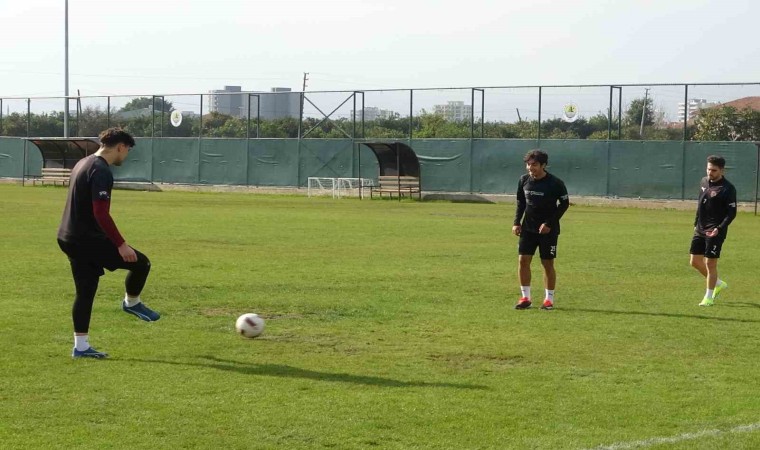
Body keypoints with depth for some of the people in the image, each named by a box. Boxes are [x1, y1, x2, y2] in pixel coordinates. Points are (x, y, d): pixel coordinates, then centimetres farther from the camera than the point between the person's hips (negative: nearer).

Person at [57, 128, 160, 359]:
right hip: (88, 240, -10)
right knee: (140, 262, -3)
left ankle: (81, 346, 13)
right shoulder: (101, 171, -17)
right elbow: (101, 214, -24)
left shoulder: (83, 164, 15)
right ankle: (132, 303, 18)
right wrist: (121, 245, -22)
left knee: (85, 292, 12)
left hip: (69, 238, 10)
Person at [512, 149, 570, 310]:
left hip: (548, 230, -4)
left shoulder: (555, 183, -15)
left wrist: (549, 223, -15)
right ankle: (525, 297, 4)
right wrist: (517, 222, 2)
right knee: (523, 259, -5)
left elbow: (564, 204, -8)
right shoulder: (524, 180, -1)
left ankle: (549, 299, 15)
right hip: (528, 227, 4)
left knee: (547, 263, 1)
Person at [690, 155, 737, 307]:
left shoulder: (728, 189, -14)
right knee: (694, 261, 9)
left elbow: (732, 213, -14)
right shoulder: (704, 182, 8)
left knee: (710, 263, -4)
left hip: (715, 232, -7)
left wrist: (719, 228, -23)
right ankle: (718, 283, 30)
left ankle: (709, 297, 9)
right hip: (700, 230, 7)